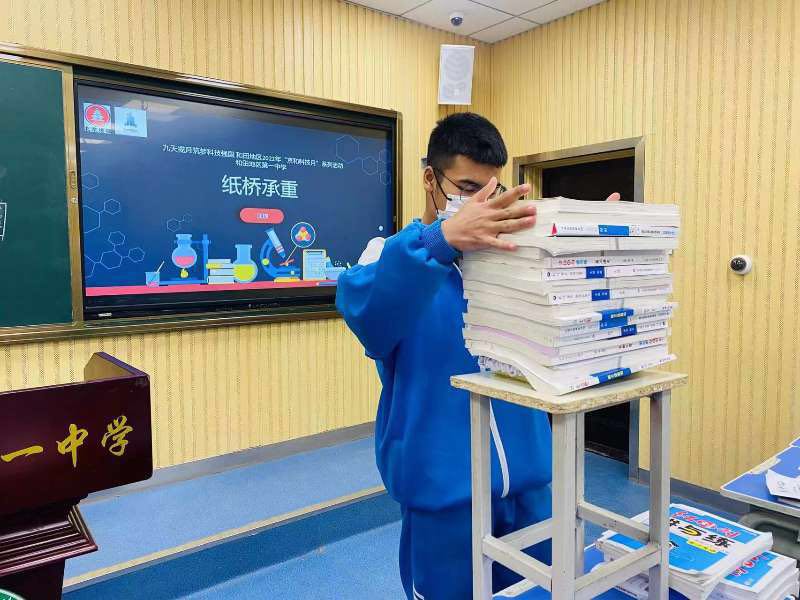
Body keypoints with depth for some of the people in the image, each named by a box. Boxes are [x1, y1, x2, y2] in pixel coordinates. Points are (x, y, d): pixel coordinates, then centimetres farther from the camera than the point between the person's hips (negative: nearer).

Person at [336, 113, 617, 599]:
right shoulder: (394, 254, -8)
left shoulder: (510, 255, 4)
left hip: (527, 476, 4)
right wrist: (442, 238, -45)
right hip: (444, 484, -4)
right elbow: (362, 308, -30)